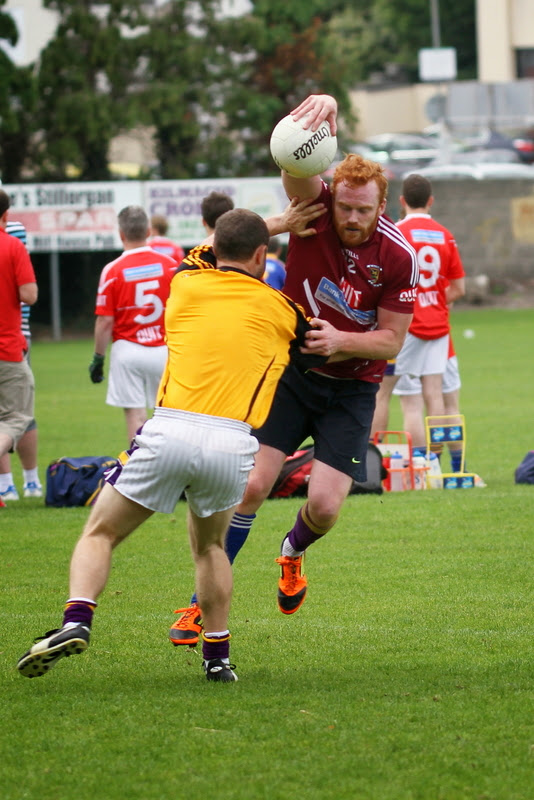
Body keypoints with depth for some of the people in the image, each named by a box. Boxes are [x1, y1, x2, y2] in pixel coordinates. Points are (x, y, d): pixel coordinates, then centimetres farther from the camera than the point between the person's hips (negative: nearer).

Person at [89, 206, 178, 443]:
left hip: (127, 350, -2)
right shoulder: (170, 265, 0)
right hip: (164, 349, 2)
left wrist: (98, 358, 2)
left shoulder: (112, 271, -7)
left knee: (135, 415, 1)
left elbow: (105, 321, -7)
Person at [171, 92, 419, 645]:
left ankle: (293, 551, 29)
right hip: (287, 369, 0)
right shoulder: (315, 210, -14)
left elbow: (390, 341, -8)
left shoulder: (399, 257, -14)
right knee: (251, 485, -12)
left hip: (351, 387, 0)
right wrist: (320, 108, -56)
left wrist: (340, 339, -27)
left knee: (324, 506, -9)